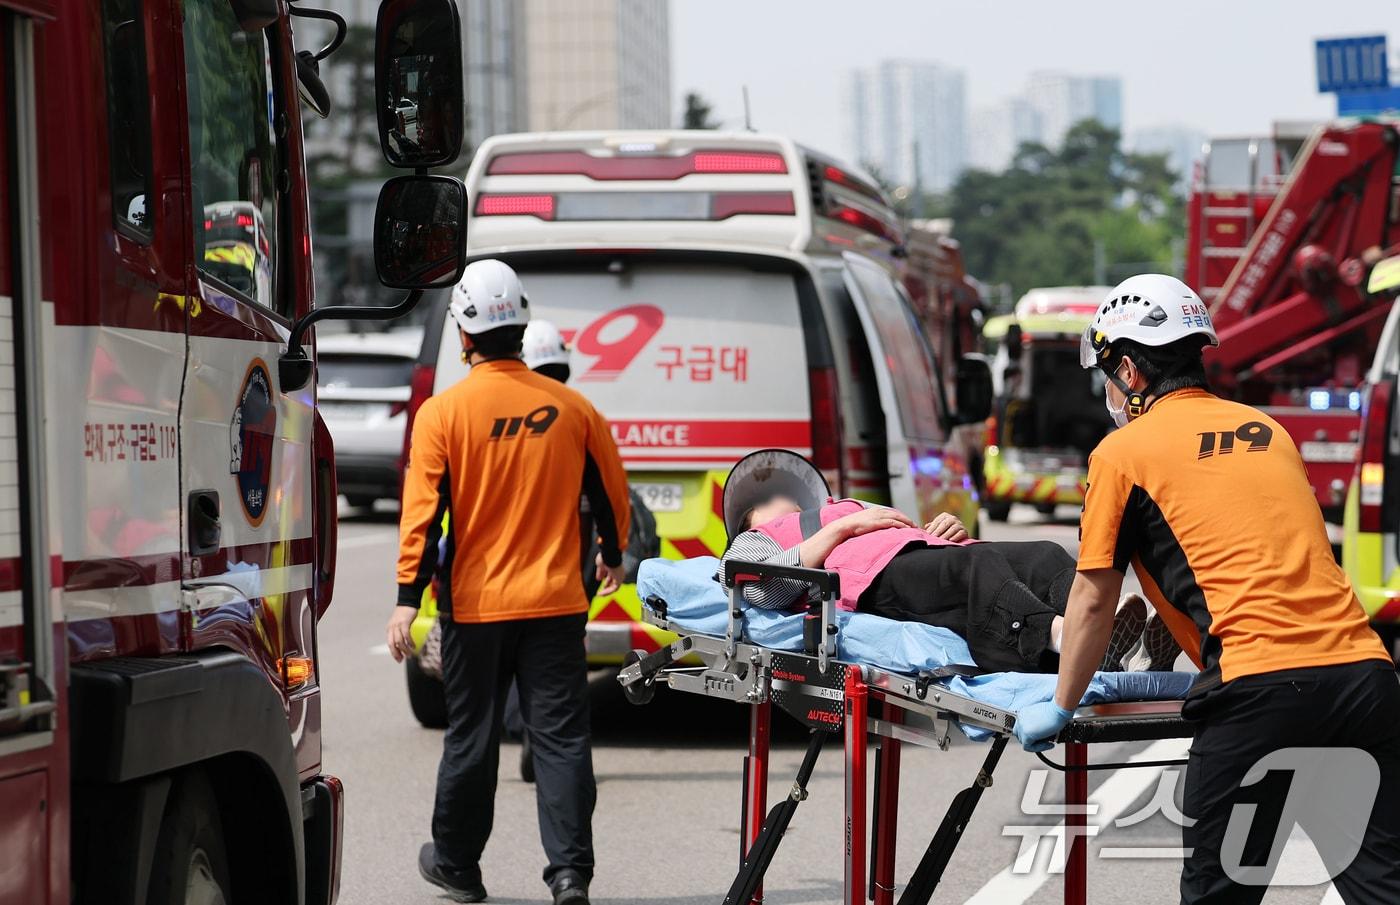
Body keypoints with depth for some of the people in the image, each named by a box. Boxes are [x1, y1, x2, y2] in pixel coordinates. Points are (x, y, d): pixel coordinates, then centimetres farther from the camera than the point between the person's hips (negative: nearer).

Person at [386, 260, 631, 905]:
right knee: (560, 738, 2)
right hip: (555, 605, 1)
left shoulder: (443, 413, -8)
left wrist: (408, 599, -6)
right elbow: (611, 493, 11)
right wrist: (613, 557, 29)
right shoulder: (572, 408, 1)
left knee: (471, 739, 11)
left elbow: (422, 513, -10)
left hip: (475, 605, -1)